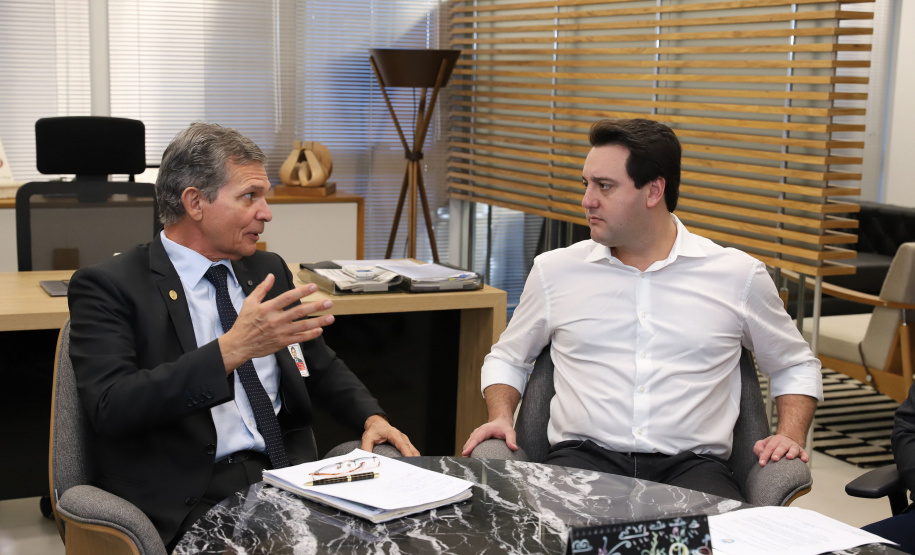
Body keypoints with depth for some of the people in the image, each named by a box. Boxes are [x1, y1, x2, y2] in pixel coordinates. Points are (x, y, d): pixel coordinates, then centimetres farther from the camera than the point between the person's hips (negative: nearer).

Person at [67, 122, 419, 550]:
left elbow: (323, 369, 28)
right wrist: (231, 350, -28)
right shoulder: (108, 287, -3)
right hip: (189, 499, -7)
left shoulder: (268, 270, 17)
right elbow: (111, 407, -18)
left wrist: (371, 418, 7)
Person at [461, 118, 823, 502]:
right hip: (584, 458, 0)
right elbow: (507, 358, 26)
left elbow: (796, 366, 22)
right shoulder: (555, 270, 12)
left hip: (690, 465, 0)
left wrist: (791, 435, 4)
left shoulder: (738, 276, 9)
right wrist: (501, 417, 6)